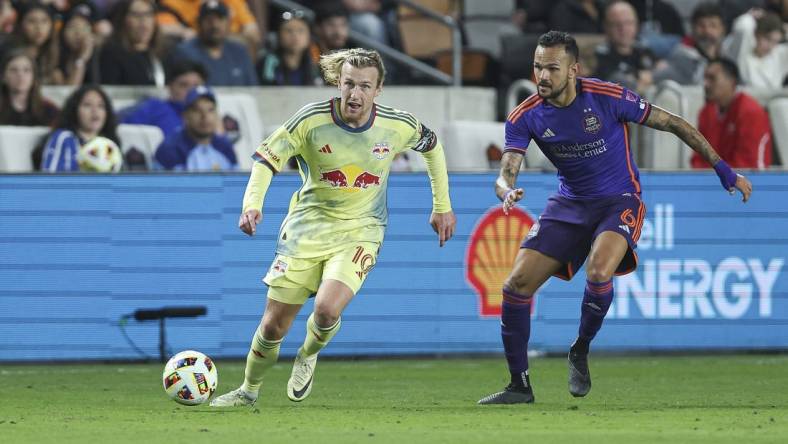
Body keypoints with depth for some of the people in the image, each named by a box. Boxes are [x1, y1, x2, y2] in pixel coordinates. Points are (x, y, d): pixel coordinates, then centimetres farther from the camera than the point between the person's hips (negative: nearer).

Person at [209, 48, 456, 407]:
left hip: (359, 232, -1)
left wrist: (442, 208, 15)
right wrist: (252, 203, -24)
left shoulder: (398, 126, -9)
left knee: (327, 309, -27)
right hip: (309, 226, 1)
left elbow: (432, 146, 12)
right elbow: (267, 158, -7)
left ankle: (308, 356, 9)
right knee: (274, 325, 0)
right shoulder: (311, 120, -14)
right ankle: (249, 391, 29)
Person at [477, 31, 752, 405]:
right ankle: (519, 386, 5)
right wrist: (507, 192, -41)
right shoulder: (525, 117, -9)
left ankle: (580, 352, -5)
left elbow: (673, 124, -8)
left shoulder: (609, 98, -18)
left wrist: (722, 168, -7)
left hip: (619, 202, -4)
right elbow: (505, 174, -14)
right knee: (517, 284, -9)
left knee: (598, 271, -33)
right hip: (569, 205, 4)